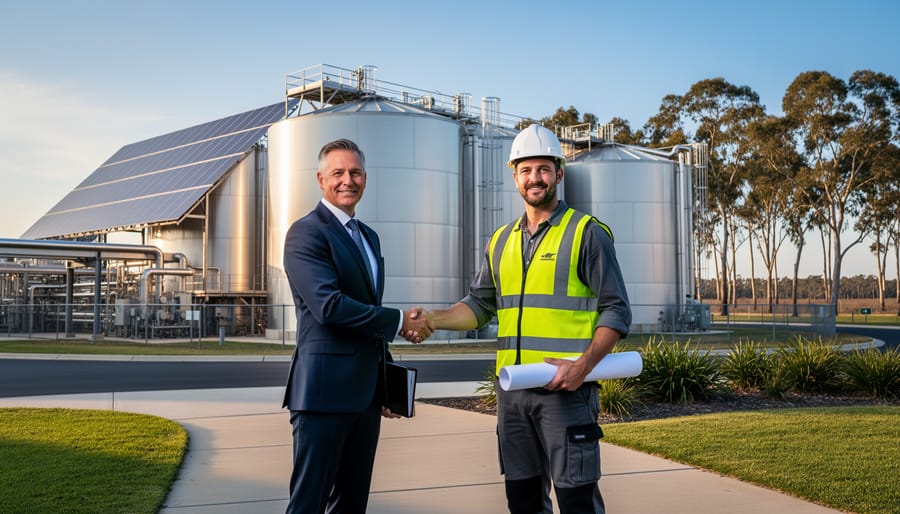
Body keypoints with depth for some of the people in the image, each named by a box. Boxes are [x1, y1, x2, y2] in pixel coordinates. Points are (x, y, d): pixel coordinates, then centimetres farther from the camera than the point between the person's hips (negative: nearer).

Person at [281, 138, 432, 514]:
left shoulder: (369, 236, 17)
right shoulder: (306, 233, -10)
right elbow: (330, 306, -21)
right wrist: (400, 321, -13)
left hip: (365, 393, 8)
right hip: (324, 391, -8)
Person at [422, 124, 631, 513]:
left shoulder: (587, 232, -2)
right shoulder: (501, 240, 14)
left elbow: (616, 310, -5)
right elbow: (479, 304, 16)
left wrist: (583, 365, -18)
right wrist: (432, 320, -2)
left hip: (566, 389, -5)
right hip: (512, 390, 5)